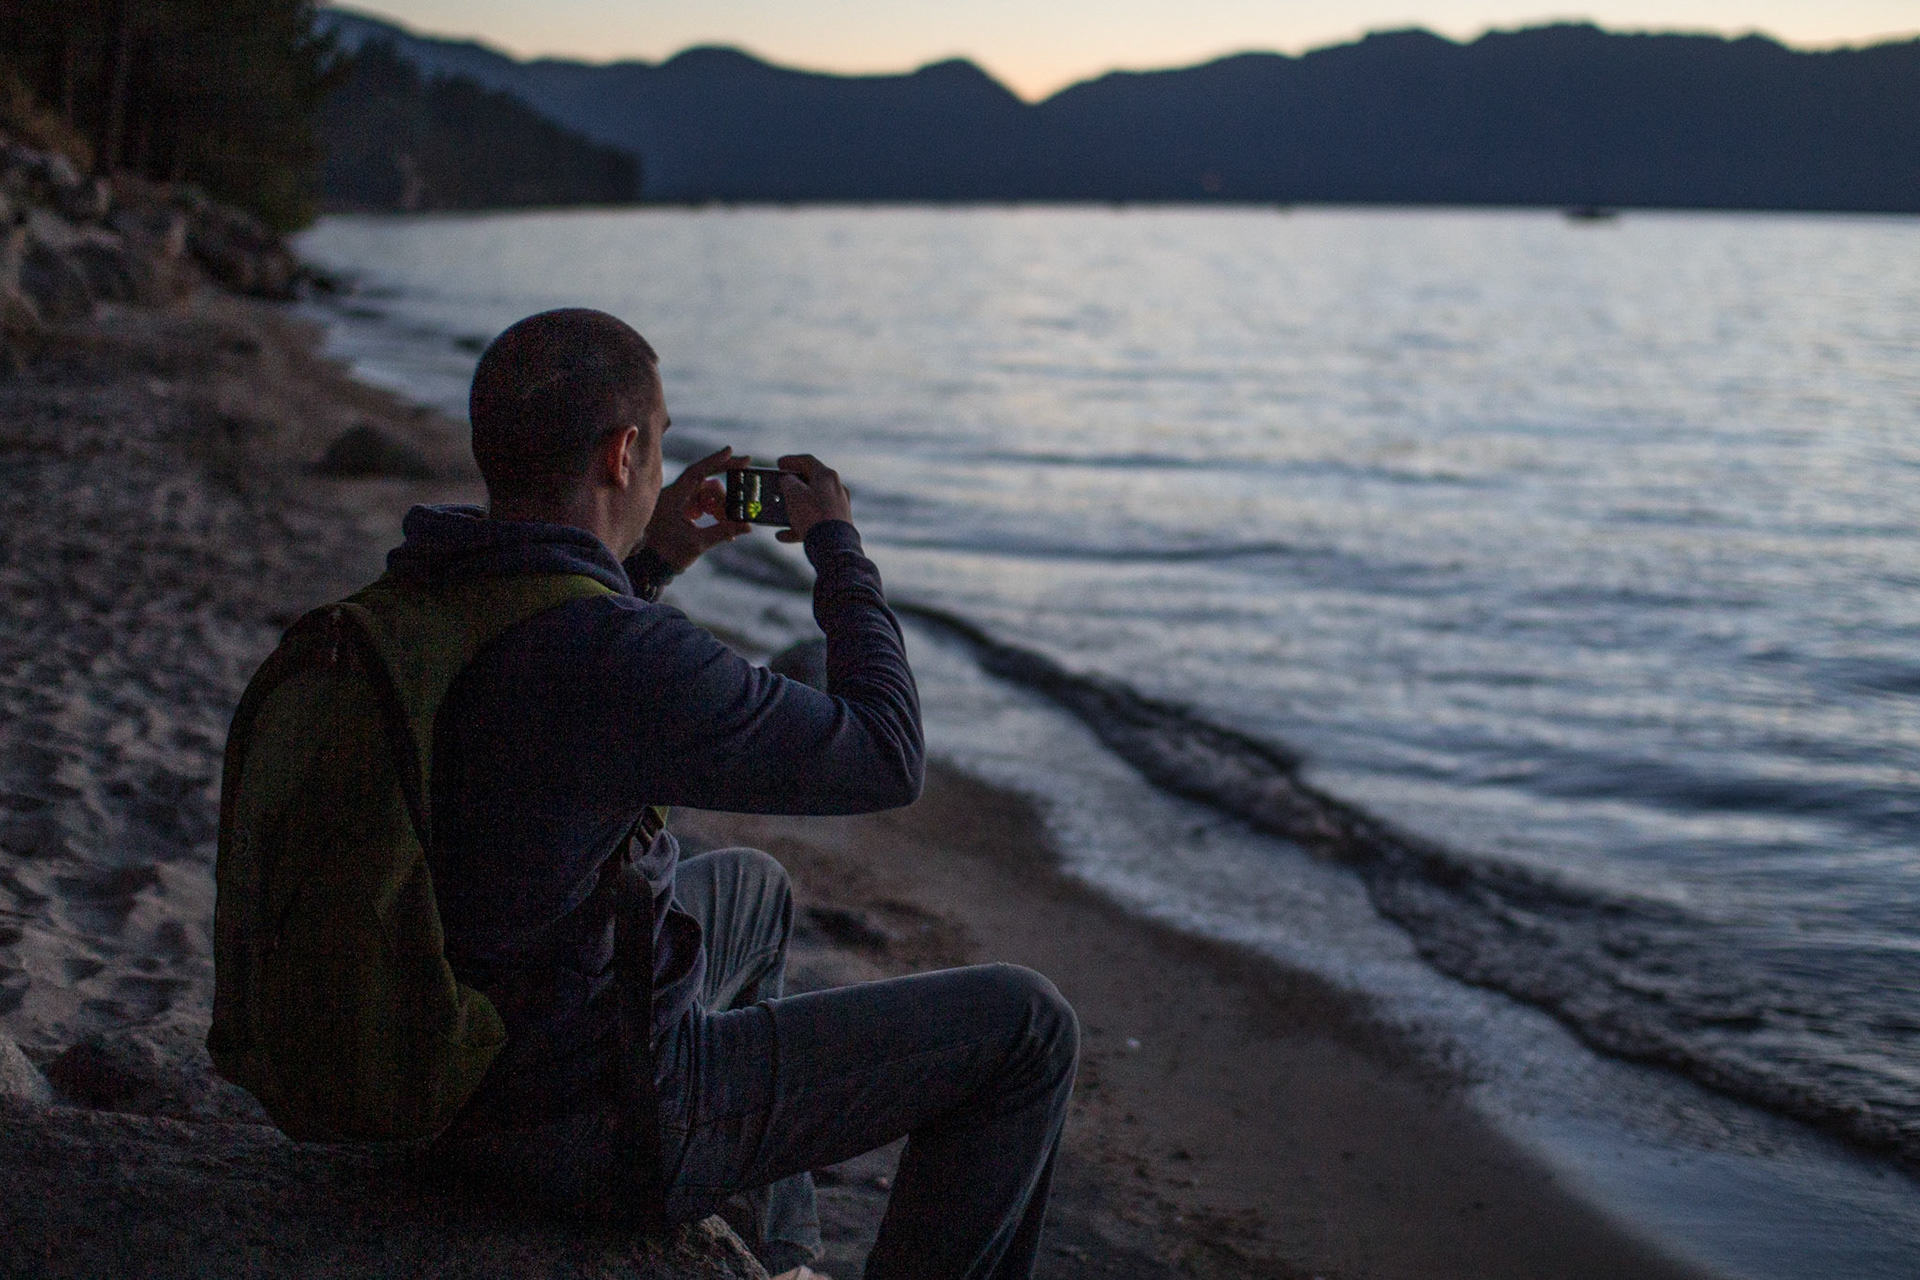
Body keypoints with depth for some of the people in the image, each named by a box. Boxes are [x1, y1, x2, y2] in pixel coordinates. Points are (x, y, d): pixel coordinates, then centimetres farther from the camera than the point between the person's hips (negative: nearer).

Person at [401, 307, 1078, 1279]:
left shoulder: (416, 589, -4)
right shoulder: (625, 658, -30)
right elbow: (887, 758, -18)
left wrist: (653, 561, 13)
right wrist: (837, 544, -5)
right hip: (591, 1118, -9)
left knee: (752, 892, 36)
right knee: (1025, 1027, 1)